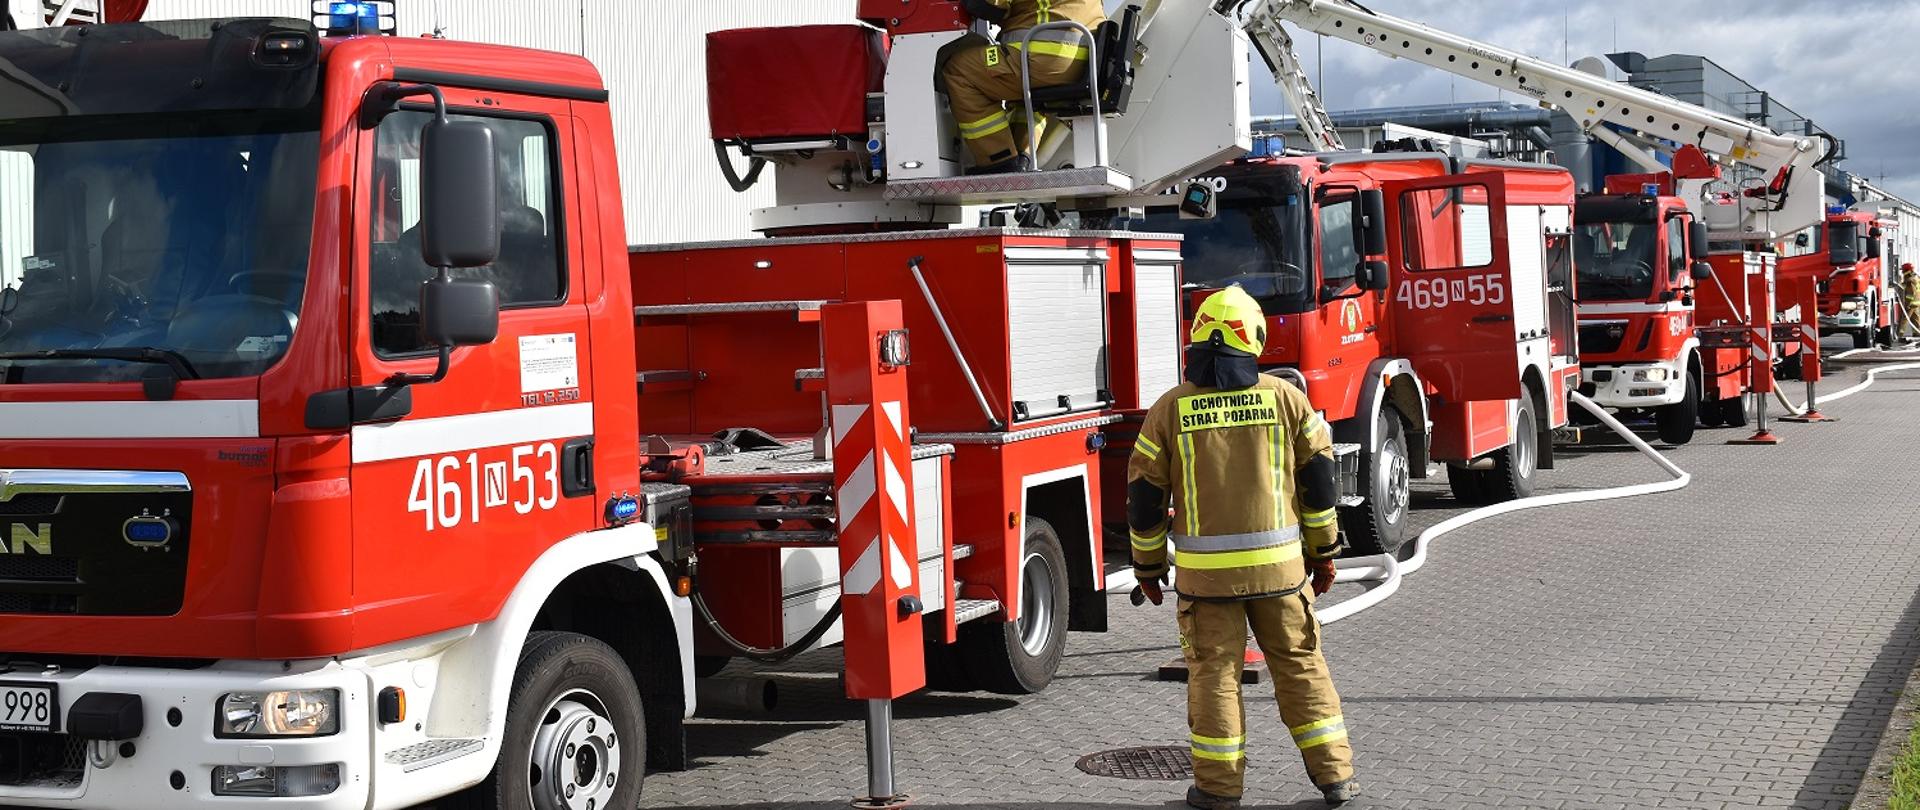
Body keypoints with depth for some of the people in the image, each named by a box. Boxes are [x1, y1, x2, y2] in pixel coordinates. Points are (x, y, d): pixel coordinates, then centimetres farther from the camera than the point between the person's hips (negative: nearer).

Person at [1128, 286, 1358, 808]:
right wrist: (1323, 551, 14)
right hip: (1279, 567, 1)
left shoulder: (1170, 409, -3)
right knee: (1300, 664, 11)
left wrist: (1147, 566, 12)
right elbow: (1318, 479, 3)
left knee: (1213, 671, 7)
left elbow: (1145, 497, 0)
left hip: (1204, 570, -1)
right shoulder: (1284, 397, -1)